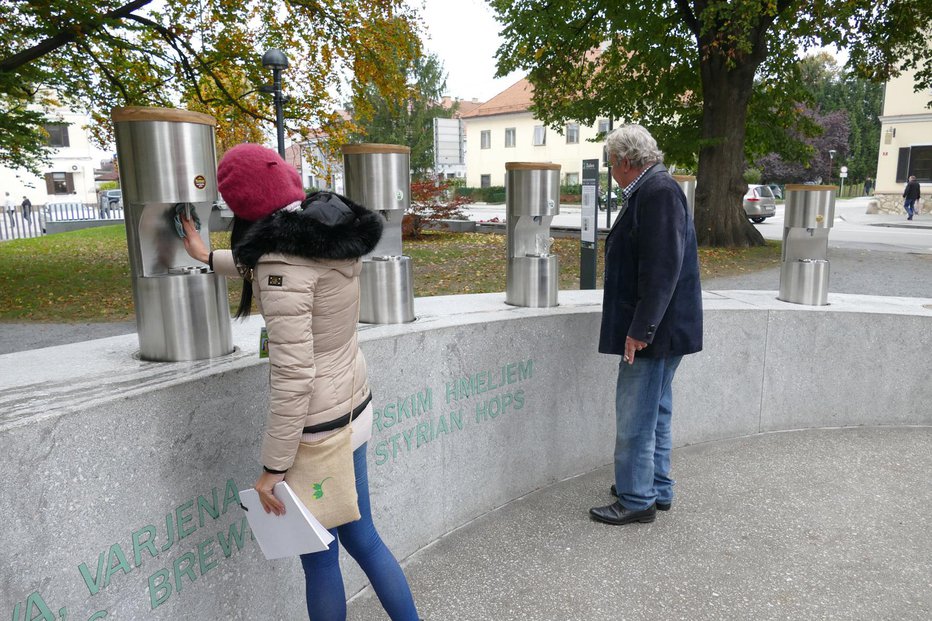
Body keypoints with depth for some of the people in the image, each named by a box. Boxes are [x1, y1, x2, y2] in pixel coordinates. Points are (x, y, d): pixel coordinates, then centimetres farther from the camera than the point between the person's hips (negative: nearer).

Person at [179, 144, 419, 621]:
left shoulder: (285, 267, -24)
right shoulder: (334, 233, 1)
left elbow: (293, 376, -25)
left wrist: (273, 468, -17)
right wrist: (208, 257, 33)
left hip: (316, 426, -8)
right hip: (354, 407, 8)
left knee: (319, 558, 14)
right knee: (360, 535, 24)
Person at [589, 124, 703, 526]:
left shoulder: (658, 192, -18)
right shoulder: (651, 191, 14)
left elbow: (663, 267, -25)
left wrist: (640, 328, -24)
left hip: (653, 330, -11)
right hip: (654, 327, 11)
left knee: (636, 417, -1)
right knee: (654, 412, 18)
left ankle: (637, 500, 12)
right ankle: (657, 490, 31)